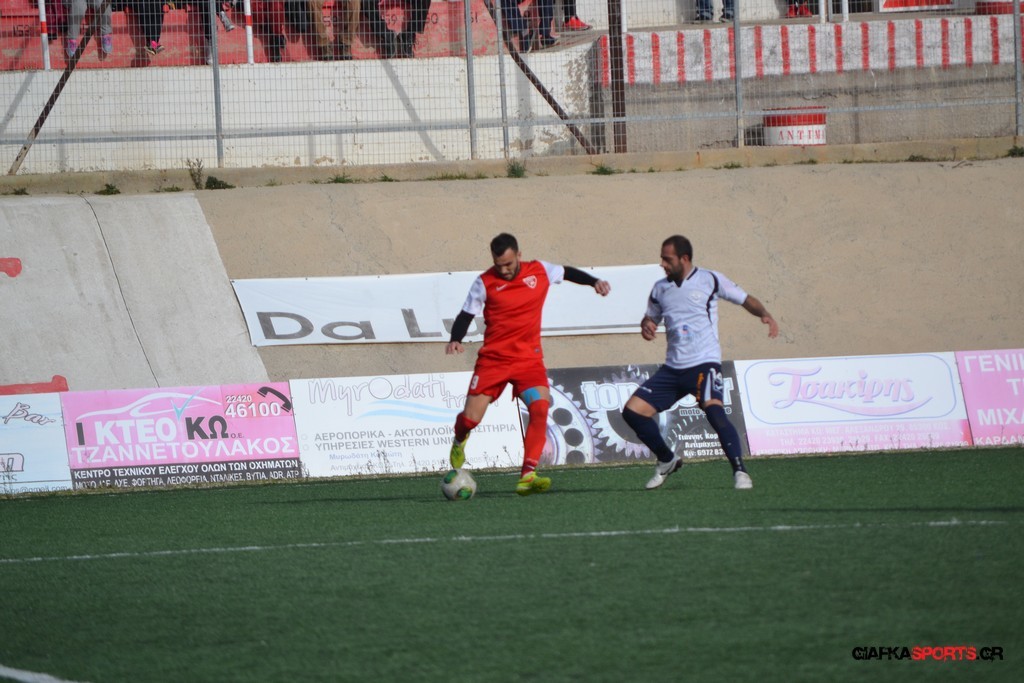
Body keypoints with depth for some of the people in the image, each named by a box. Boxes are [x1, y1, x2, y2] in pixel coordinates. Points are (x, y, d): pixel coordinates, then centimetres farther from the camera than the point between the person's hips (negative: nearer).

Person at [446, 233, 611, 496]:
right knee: (471, 418, -6)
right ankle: (459, 441, 34)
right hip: (493, 359, -1)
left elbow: (567, 272, 22)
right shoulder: (485, 282, -4)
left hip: (529, 358, 1)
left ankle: (527, 476, -25)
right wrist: (455, 340, -17)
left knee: (540, 408, -23)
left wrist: (594, 282, 10)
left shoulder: (540, 271, 2)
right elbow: (466, 315, 1)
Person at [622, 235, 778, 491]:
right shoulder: (660, 289, 12)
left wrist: (765, 314, -17)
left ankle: (740, 472, -27)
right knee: (633, 411, -2)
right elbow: (651, 317, 26)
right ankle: (667, 460, 18)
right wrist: (646, 326, 2)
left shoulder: (710, 280, -2)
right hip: (672, 368, 6)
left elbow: (746, 300, 2)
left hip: (704, 364, -6)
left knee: (713, 410, -30)